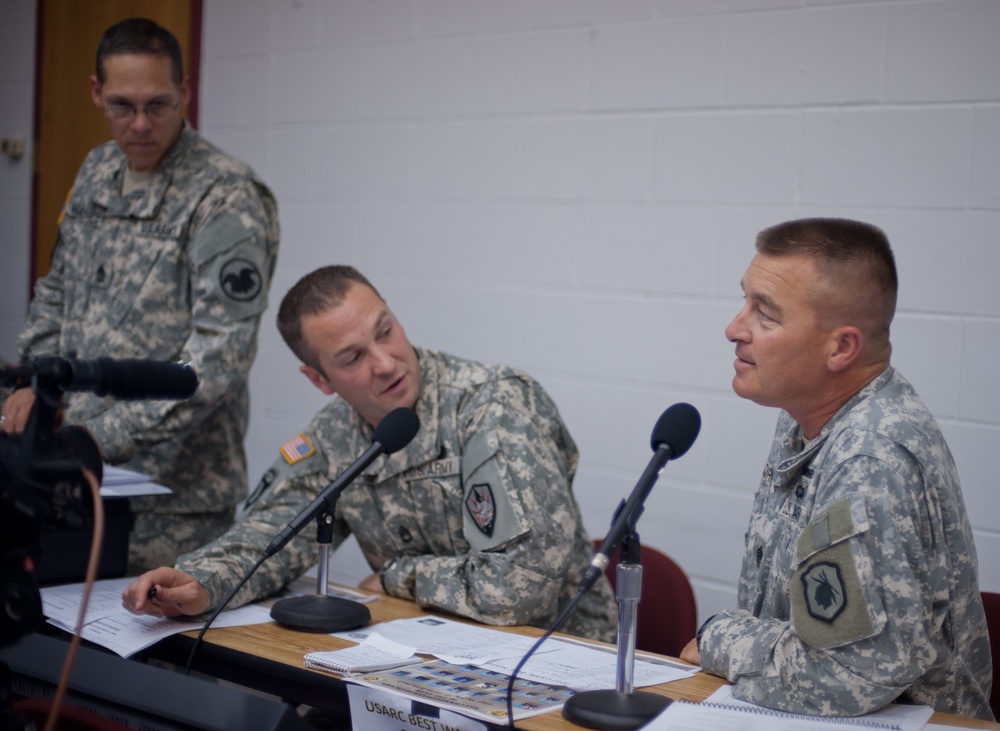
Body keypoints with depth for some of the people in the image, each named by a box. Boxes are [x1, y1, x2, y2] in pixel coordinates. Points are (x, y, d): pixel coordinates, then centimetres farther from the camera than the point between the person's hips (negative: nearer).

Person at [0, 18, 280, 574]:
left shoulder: (225, 198, -14)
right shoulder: (97, 173, 11)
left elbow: (222, 355, -21)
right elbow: (56, 292, 22)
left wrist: (107, 435, -23)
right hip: (79, 470, 7)